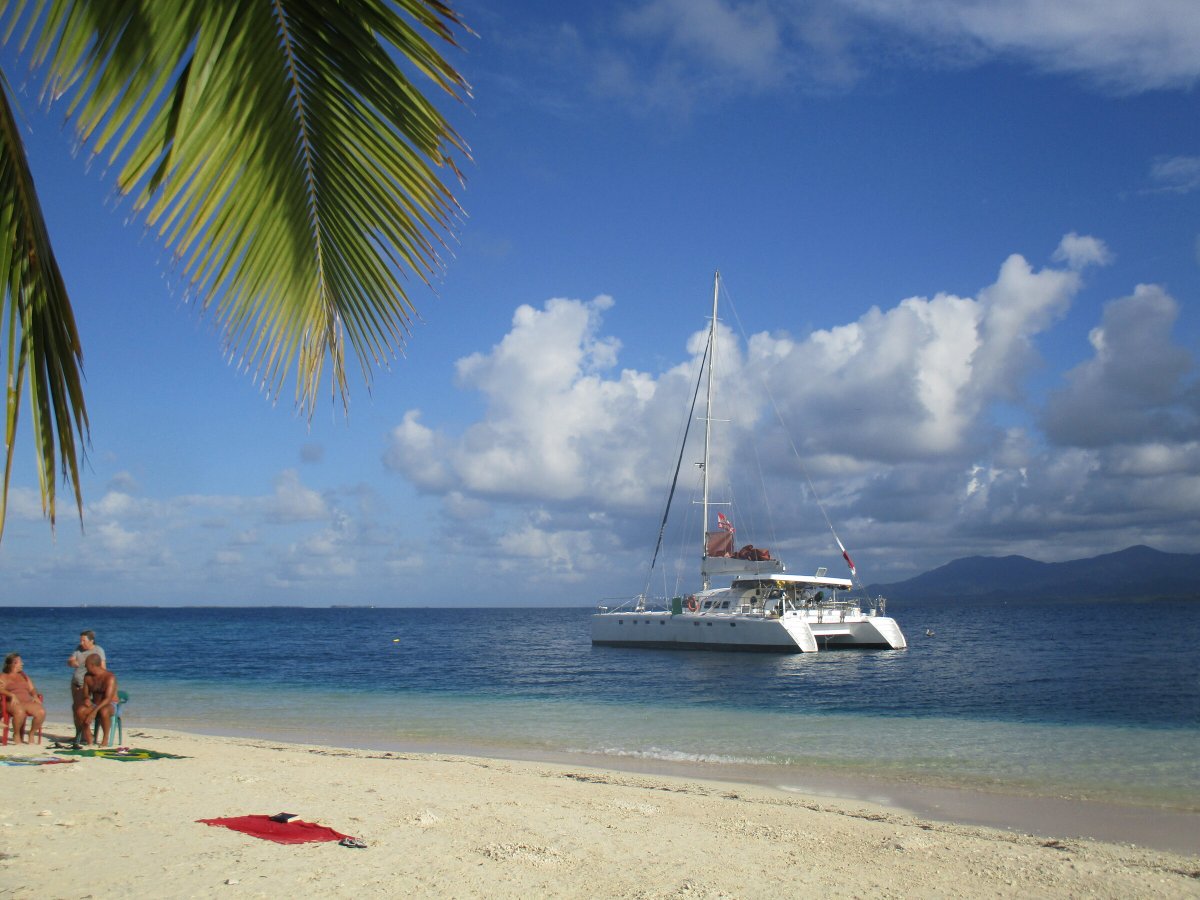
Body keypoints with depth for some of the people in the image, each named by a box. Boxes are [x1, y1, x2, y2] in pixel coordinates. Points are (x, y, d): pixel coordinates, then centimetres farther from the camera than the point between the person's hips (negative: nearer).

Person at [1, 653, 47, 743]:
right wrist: (12, 695, -24)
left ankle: (31, 734, -9)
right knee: (20, 712, -41)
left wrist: (35, 696, -2)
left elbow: (32, 689, 20)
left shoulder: (24, 676, 27)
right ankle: (16, 735, -15)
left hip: (28, 702, 4)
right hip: (14, 703, -4)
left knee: (41, 712, -29)